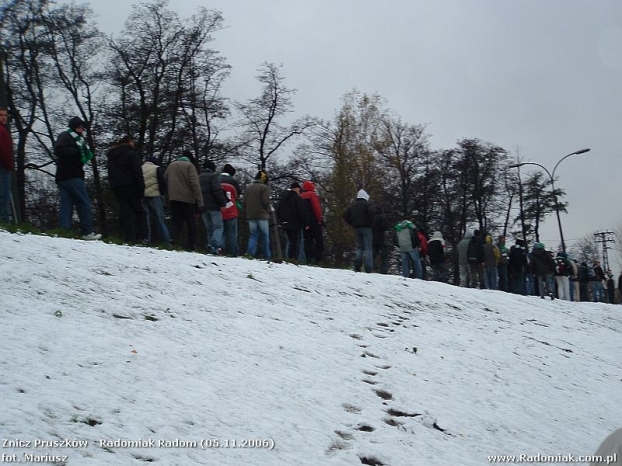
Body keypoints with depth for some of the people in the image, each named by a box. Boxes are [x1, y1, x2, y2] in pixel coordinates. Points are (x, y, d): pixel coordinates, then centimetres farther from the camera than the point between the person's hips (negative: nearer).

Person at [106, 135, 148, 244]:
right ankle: (141, 236, -12)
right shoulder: (132, 154, -3)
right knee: (139, 211, 1)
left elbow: (110, 175, 19)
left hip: (117, 187, 5)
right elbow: (138, 173, -11)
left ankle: (129, 238, -7)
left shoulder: (111, 156, 19)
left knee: (125, 212, 3)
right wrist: (141, 188, -11)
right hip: (130, 186, -5)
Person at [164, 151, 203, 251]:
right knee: (191, 223, 5)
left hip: (173, 198, 4)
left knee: (176, 221, 5)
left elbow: (165, 182, 13)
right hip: (187, 198, -4)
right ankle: (192, 246, 5)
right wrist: (200, 202, -13)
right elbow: (195, 184, -12)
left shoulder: (171, 165, 14)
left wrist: (167, 198, 16)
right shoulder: (189, 166, -3)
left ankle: (174, 242, -15)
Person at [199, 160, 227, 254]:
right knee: (218, 226, -6)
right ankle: (216, 245, -24)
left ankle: (210, 245, 1)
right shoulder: (213, 176, -5)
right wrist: (223, 203, -17)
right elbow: (217, 190, -17)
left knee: (209, 228, 12)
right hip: (213, 206, -6)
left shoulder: (199, 178, 18)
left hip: (203, 207, 6)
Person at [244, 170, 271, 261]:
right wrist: (268, 212, 4)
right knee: (265, 236, 3)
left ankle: (250, 252, -13)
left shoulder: (248, 188, 12)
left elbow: (244, 202, 11)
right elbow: (266, 202, -12)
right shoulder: (264, 187, -7)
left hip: (250, 216, 5)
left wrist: (247, 213, 16)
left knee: (253, 235, 7)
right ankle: (267, 256, 6)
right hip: (262, 216, -5)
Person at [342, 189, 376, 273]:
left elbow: (344, 214, 8)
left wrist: (351, 223, 10)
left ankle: (357, 262, -9)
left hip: (356, 228, 5)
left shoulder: (352, 205, 13)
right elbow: (372, 212, -21)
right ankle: (368, 269, -9)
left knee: (359, 247, 15)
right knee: (368, 248, -3)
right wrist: (371, 223, -9)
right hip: (366, 227, -5)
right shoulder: (366, 204, -3)